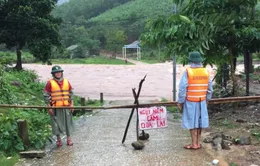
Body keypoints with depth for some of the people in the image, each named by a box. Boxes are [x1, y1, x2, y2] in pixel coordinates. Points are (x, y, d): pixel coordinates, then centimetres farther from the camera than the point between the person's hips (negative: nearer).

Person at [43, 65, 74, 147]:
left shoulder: (66, 82, 8)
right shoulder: (50, 83, -4)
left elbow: (71, 93, 13)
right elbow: (46, 95, -4)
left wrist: (71, 104, 7)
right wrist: (49, 107, -9)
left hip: (66, 106, 3)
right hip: (55, 107, -3)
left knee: (68, 122, 8)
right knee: (57, 123, 4)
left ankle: (68, 138, 22)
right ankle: (58, 139, 20)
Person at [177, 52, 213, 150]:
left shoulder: (188, 72, -14)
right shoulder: (206, 72, 0)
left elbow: (182, 88, -14)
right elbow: (210, 88, 6)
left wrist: (180, 101, -5)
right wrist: (207, 99, 19)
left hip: (190, 101, -4)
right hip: (202, 101, 4)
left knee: (192, 122, 4)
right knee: (199, 121, 14)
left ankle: (194, 144, 10)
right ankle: (198, 143, 22)